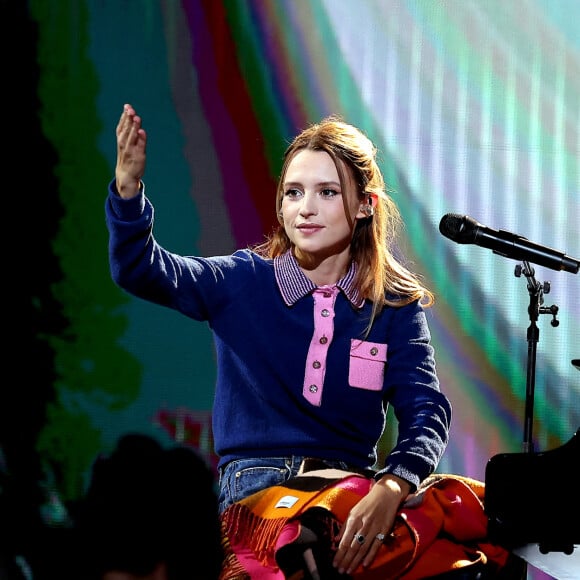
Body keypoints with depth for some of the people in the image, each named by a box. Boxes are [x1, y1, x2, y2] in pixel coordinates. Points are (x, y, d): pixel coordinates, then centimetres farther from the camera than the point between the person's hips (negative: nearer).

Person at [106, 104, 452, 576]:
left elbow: (426, 410, -6)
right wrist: (128, 189, -31)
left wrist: (391, 489, -26)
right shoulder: (244, 281, 4)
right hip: (255, 481, -2)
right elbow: (142, 271, -11)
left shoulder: (395, 305, 6)